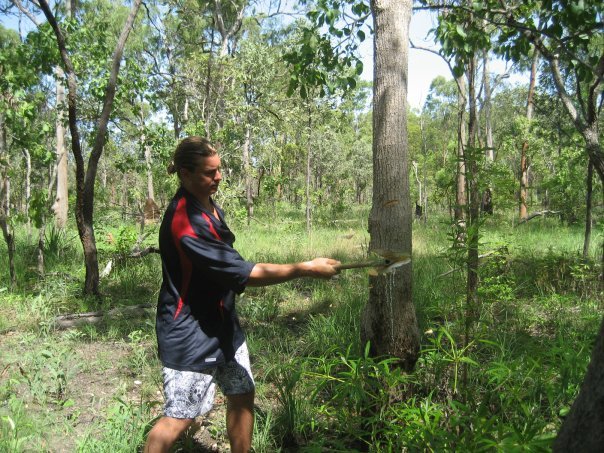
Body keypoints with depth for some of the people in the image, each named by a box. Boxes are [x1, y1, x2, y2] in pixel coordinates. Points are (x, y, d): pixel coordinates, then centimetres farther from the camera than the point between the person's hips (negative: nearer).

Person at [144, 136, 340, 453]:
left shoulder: (210, 207, 5)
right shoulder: (185, 220, -26)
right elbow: (244, 273, -27)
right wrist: (305, 269, -23)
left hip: (222, 322, 9)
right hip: (190, 332, -9)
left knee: (243, 395, 14)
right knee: (181, 416, 0)